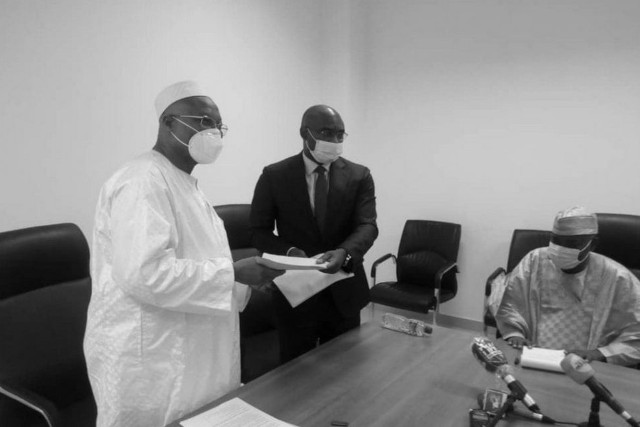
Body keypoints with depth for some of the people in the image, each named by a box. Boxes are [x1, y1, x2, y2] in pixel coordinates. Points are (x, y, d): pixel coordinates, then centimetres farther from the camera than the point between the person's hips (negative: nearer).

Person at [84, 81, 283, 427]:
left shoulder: (181, 181, 13)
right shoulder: (144, 181, -19)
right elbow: (145, 273, -29)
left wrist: (245, 273, 5)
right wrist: (234, 272, -22)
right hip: (151, 360, -9)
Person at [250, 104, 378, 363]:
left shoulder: (359, 176, 0)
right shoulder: (274, 176, -4)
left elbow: (367, 226, -11)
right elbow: (259, 231, -2)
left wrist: (344, 253, -32)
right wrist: (289, 251, -21)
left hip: (344, 293, 2)